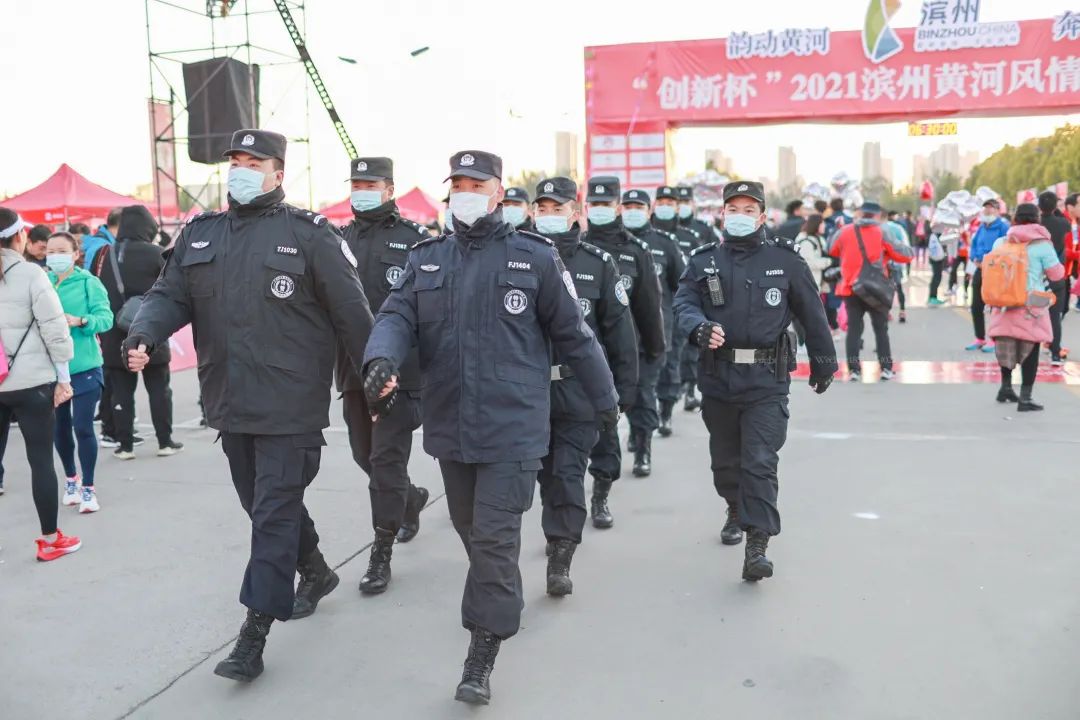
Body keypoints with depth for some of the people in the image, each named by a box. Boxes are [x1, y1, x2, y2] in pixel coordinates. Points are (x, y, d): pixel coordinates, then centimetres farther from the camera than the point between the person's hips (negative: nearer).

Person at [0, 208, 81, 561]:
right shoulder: (31, 273, -9)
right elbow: (54, 329, -11)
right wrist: (63, 377, -3)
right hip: (31, 381, -5)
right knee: (41, 460, 3)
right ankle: (51, 540, 11)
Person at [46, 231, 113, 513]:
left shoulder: (89, 282, -4)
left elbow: (105, 317, -11)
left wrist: (80, 321, -27)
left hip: (83, 366, -3)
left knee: (83, 427, -4)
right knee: (59, 428, 14)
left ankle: (88, 488, 10)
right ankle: (71, 478, 36)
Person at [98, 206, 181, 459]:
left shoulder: (105, 253, -1)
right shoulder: (153, 253, -10)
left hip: (115, 335, 2)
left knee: (121, 391, 9)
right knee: (159, 389, 9)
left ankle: (125, 445, 11)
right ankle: (165, 442, 13)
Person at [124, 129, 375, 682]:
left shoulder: (308, 234, -5)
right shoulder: (199, 235, 11)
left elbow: (351, 313, -5)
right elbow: (169, 295, 8)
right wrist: (143, 335, -13)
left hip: (289, 403, -6)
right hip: (230, 402, 6)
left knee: (273, 512, -3)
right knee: (264, 504, 19)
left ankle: (255, 634, 3)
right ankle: (315, 572, 42)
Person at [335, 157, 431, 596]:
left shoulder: (414, 240, -2)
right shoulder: (340, 240, 11)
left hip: (399, 372, -5)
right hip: (353, 370, 5)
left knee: (386, 460, -4)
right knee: (366, 455, 16)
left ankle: (381, 555, 6)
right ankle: (410, 498, 45)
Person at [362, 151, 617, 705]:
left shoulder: (534, 257, -2)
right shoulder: (425, 259, 9)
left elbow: (572, 334, 4)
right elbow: (397, 317, -3)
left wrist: (604, 398, 12)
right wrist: (381, 359, -26)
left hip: (512, 427, -4)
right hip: (450, 425, 5)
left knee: (495, 538, -6)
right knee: (471, 529, 19)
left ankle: (481, 659, 5)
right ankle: (502, 603, 45)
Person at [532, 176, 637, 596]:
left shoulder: (598, 264, 1)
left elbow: (620, 332, 3)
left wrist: (623, 391, 1)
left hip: (579, 391, -2)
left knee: (568, 474, -3)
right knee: (546, 473, 14)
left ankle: (560, 561, 4)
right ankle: (561, 536, 35)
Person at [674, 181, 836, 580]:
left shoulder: (785, 260, 2)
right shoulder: (703, 261, 7)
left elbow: (811, 313, 8)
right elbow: (683, 301, -5)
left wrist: (823, 363, 12)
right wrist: (700, 328, -27)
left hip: (767, 381, -3)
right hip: (717, 376, 3)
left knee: (760, 462, -11)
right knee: (725, 459, 19)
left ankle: (757, 545, -7)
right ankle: (737, 511, 45)